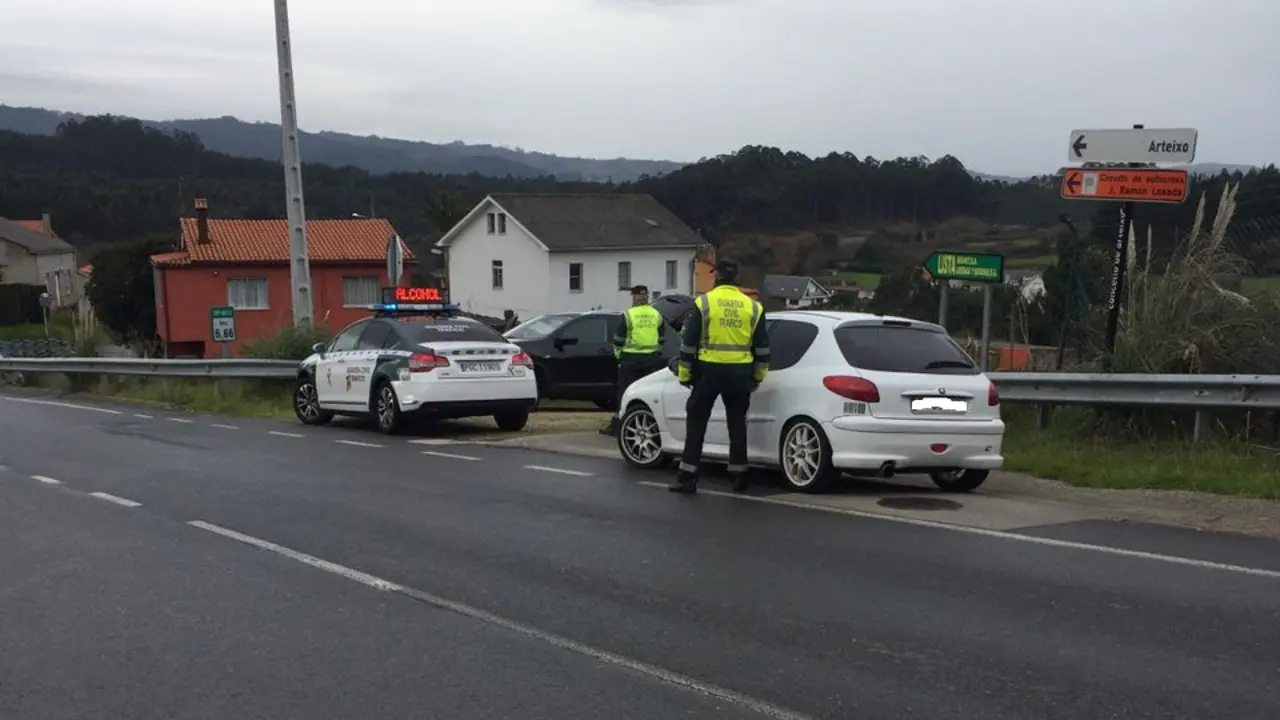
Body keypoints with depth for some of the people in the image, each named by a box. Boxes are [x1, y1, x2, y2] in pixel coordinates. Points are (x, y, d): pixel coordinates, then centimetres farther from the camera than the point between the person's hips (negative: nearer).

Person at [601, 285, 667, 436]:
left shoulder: (628, 315, -9)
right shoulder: (657, 315, 5)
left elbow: (618, 339, -5)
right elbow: (662, 338, 13)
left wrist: (618, 354, 12)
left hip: (631, 359, -4)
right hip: (652, 359, 4)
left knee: (625, 392, 1)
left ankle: (617, 425, 2)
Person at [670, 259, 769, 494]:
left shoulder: (703, 303, -4)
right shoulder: (753, 307, 6)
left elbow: (689, 342, -4)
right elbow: (762, 346, 9)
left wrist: (684, 374, 5)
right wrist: (758, 376, 18)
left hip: (709, 370, -3)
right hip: (740, 373, 3)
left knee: (696, 423, 4)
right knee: (737, 425, 13)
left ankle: (687, 477, 2)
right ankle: (738, 477, 14)